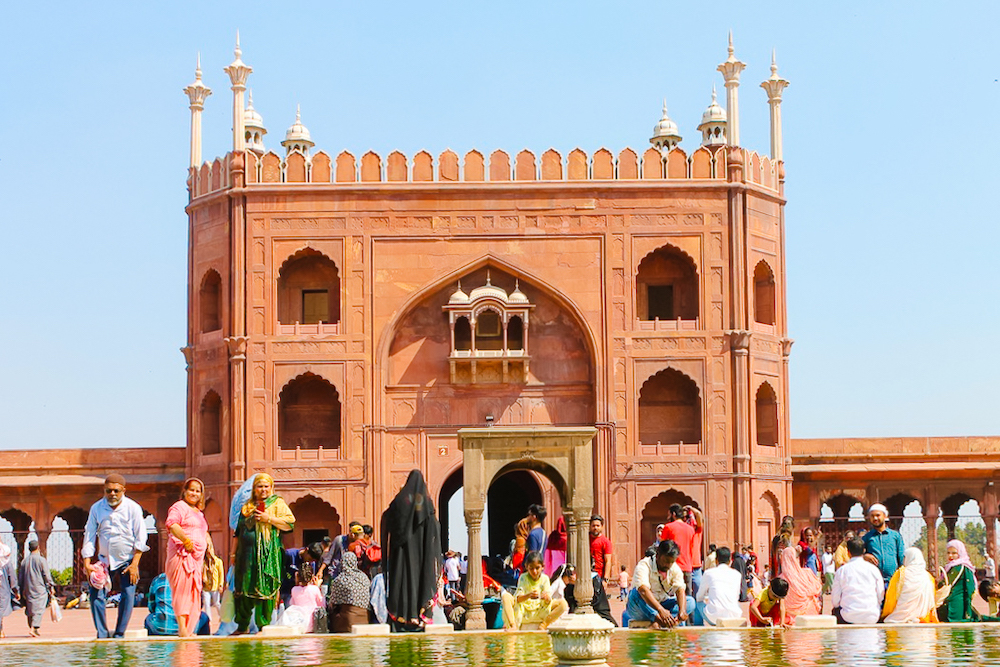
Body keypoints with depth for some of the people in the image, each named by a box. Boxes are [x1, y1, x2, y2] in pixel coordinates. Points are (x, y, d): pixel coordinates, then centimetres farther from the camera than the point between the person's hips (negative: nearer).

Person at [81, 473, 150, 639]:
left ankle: (119, 634, -2)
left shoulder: (133, 508, -8)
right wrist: (87, 563, -10)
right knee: (96, 594, -11)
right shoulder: (96, 508, -4)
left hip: (127, 560, -1)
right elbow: (89, 536, -1)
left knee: (128, 595, -11)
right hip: (104, 560, 2)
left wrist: (134, 564, -12)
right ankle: (101, 634, -4)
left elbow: (140, 538, -6)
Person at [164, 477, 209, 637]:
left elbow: (205, 534, 35)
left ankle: (188, 629, 11)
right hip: (182, 554, -9)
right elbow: (171, 524, -22)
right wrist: (186, 540, -24)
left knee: (194, 592, 7)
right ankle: (182, 627, -19)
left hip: (196, 556, 9)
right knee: (182, 589, -14)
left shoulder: (198, 512, 26)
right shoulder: (179, 507, -4)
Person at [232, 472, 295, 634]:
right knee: (243, 589, 4)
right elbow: (239, 532, 23)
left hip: (266, 553, -5)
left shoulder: (277, 503, 5)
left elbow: (289, 523, -7)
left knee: (264, 589, -7)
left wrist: (268, 519, -14)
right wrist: (235, 553, 18)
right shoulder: (247, 506, 19)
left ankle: (264, 625, -2)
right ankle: (242, 625, 12)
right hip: (246, 553, 5)